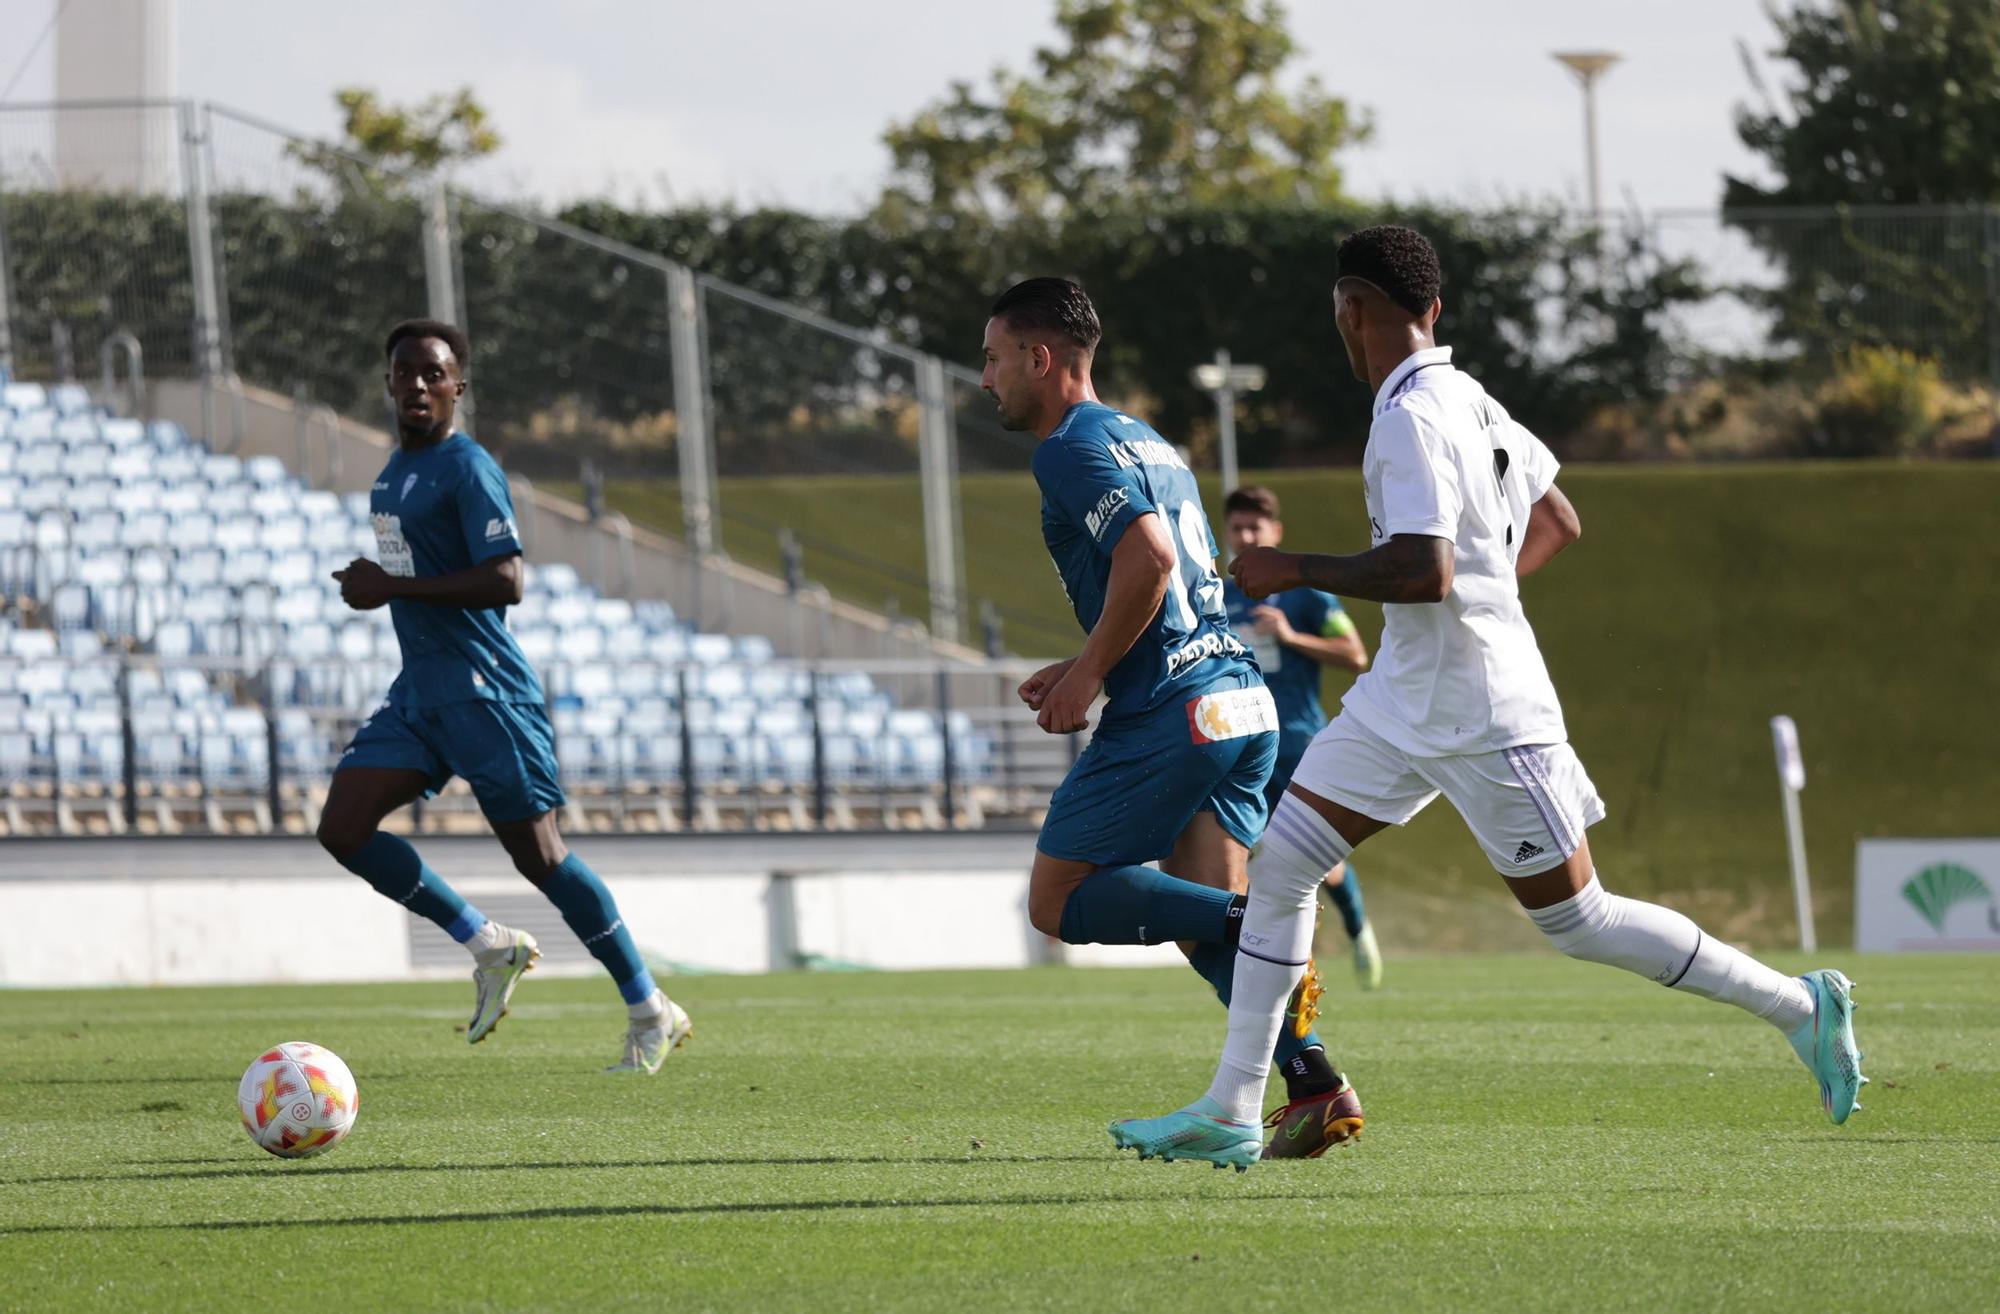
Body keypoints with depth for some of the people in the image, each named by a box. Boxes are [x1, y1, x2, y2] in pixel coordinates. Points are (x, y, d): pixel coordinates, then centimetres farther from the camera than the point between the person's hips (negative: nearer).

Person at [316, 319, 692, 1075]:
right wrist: (374, 585, 13)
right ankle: (489, 947, 9)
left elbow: (504, 581, -23)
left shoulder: (467, 470, -13)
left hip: (483, 689, -9)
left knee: (537, 853, -6)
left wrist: (392, 588, -20)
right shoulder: (396, 469, 16)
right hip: (419, 690, 9)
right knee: (343, 830, -3)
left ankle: (651, 1015, 5)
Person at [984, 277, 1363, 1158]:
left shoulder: (1070, 450, -7)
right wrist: (1083, 671, 22)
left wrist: (1086, 676, -13)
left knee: (1059, 903, 0)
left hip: (1168, 715, -9)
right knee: (1203, 915, 10)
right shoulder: (1145, 442, 23)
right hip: (1242, 699, 9)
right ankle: (1317, 1085, -7)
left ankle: (1250, 923, -17)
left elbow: (1147, 558, -22)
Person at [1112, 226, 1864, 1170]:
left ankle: (1800, 1007, 11)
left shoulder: (1411, 420, -20)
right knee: (1278, 864, 4)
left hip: (1481, 718, -10)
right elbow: (1557, 524, 19)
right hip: (1402, 701, 10)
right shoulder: (1471, 401, 8)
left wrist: (1294, 571, -20)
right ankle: (1230, 1112, 5)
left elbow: (1421, 572, -30)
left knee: (1578, 923, -1)